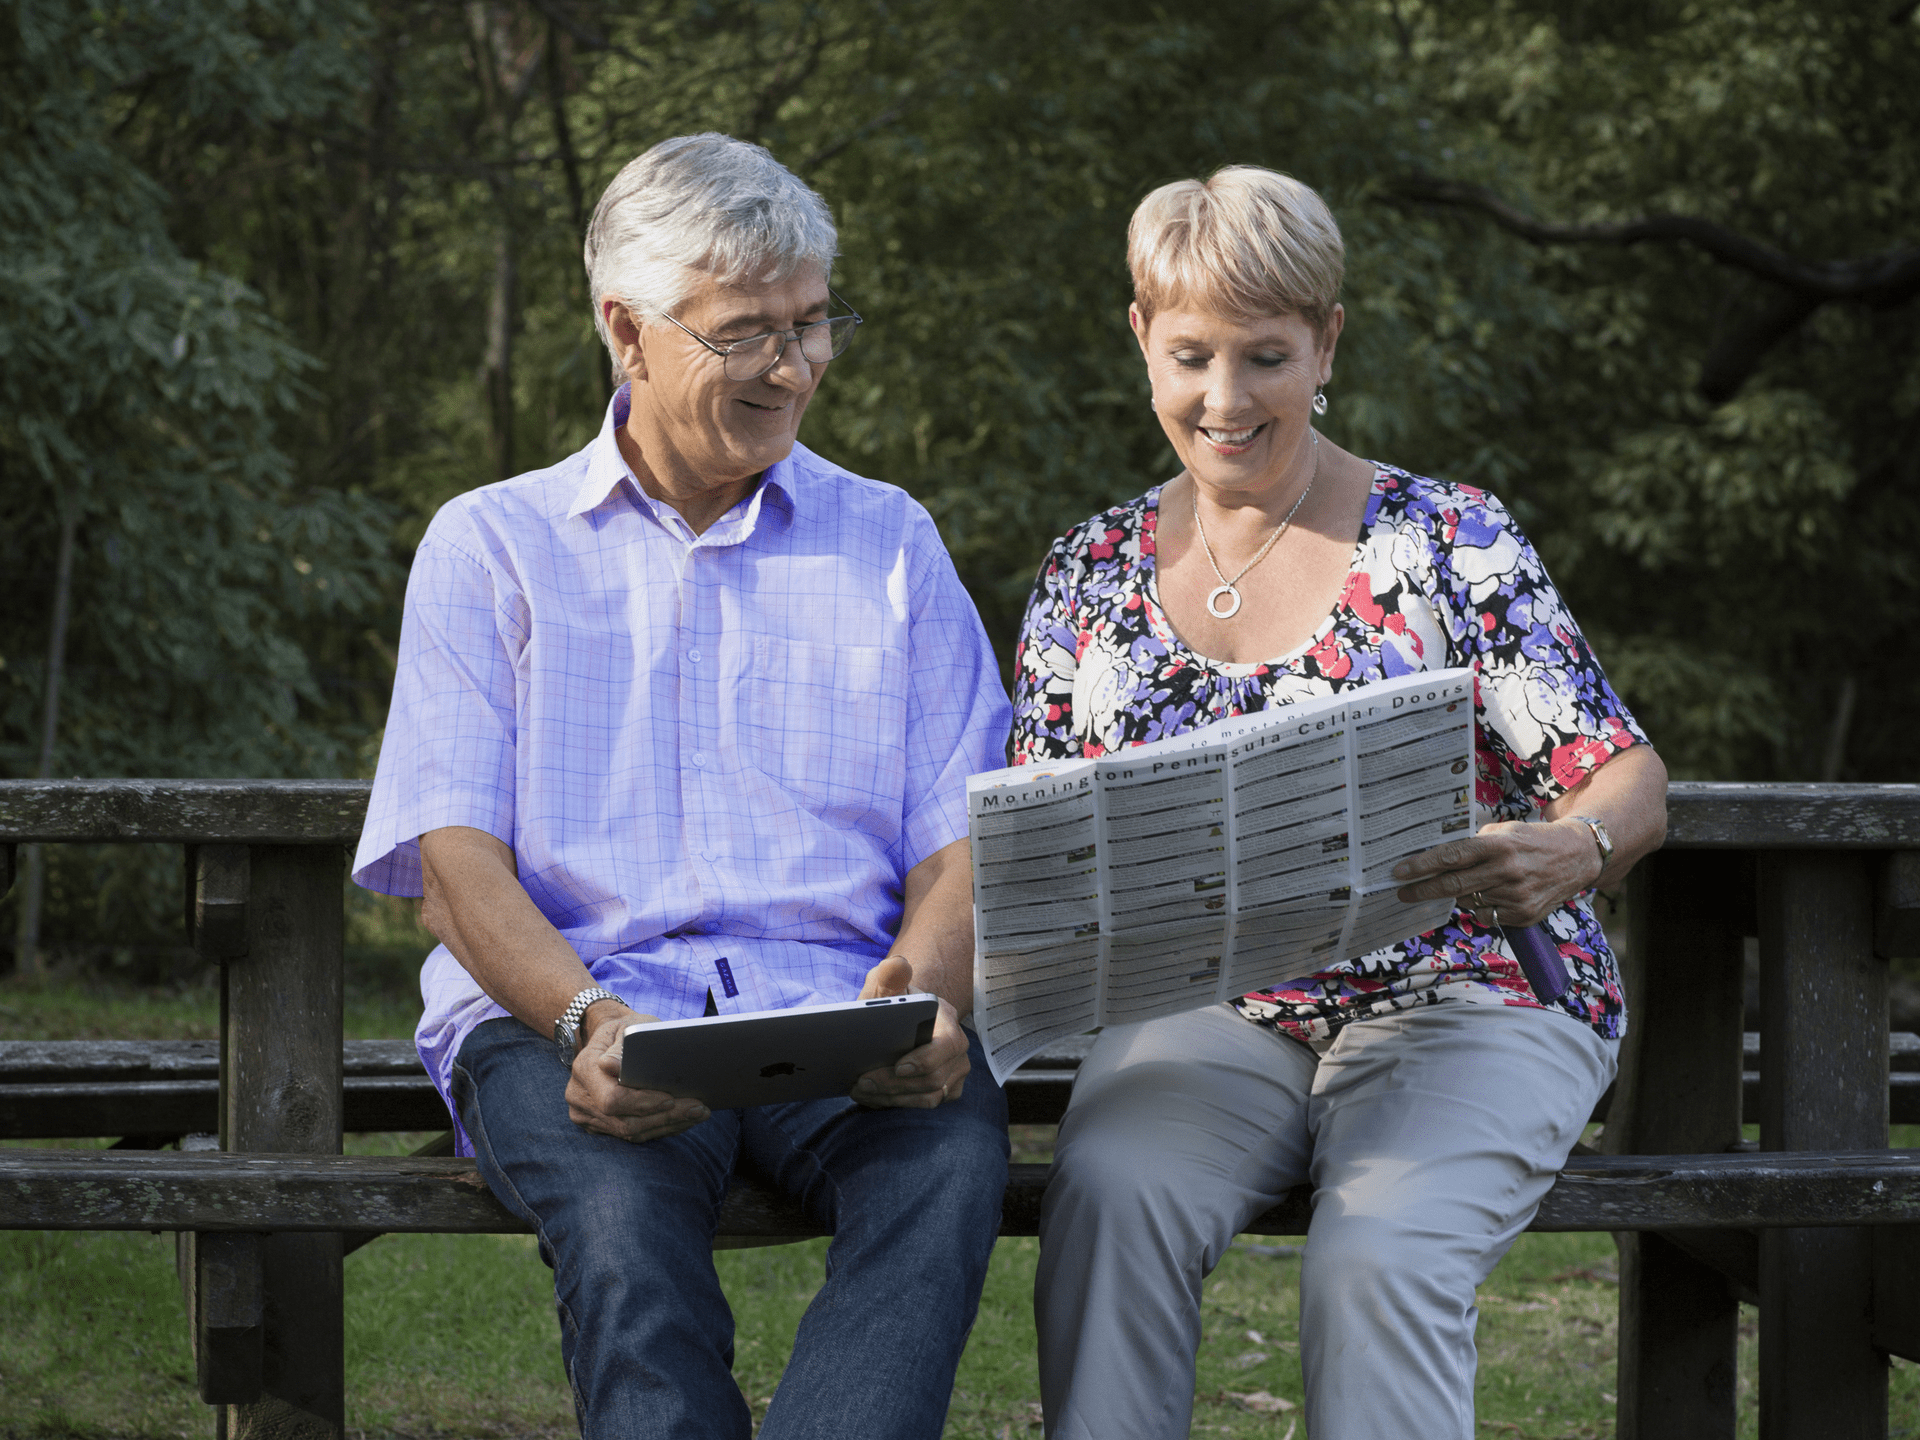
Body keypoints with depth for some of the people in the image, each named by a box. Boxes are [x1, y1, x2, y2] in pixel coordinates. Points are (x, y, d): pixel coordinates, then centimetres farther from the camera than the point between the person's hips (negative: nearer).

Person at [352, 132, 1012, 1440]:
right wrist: (588, 1019, -18)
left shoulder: (889, 544, 19)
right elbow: (453, 855, 3)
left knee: (952, 1160, -35)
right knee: (623, 1200, -37)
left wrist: (925, 997, -15)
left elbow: (960, 842, 10)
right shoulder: (492, 546, 14)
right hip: (565, 1015, -1)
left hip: (838, 1020, 1)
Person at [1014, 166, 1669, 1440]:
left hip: (1460, 1000, -2)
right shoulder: (1093, 574, 11)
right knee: (1110, 1202, -32)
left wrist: (1570, 855, -27)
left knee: (1378, 1262, -34)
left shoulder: (1448, 543, 1)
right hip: (1202, 1015, 2)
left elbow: (1630, 783, -3)